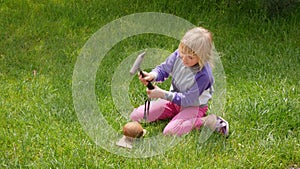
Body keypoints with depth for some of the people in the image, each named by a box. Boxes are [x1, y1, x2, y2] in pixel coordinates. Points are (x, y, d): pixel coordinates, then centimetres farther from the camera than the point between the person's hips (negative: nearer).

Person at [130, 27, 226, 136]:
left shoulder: (203, 75, -32)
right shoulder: (178, 55, -16)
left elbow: (187, 99, -26)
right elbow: (163, 69, -1)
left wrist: (162, 94, -29)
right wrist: (152, 76, -25)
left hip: (194, 106, -6)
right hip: (174, 99, 6)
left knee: (170, 132, -31)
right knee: (135, 116, -2)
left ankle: (204, 121, -10)